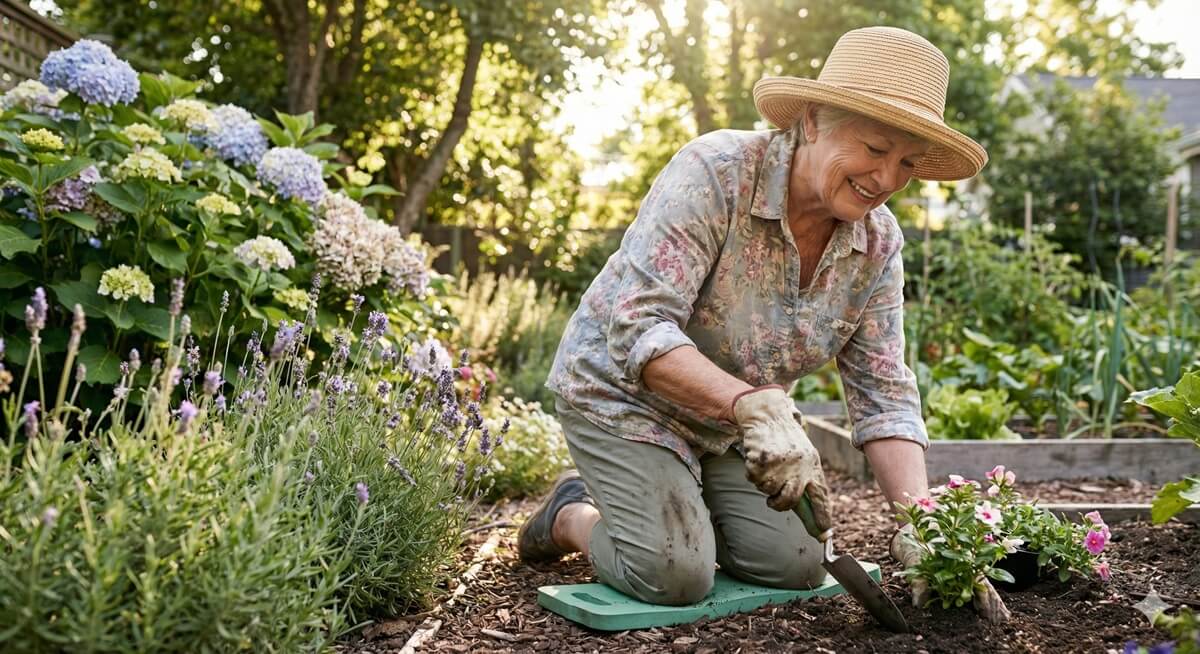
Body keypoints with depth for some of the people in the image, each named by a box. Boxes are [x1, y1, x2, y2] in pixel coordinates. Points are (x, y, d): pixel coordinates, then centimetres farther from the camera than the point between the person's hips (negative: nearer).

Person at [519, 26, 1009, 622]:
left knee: (797, 567, -1)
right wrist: (755, 407, -48)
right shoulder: (715, 171, -28)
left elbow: (884, 397, -9)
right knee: (675, 576, -18)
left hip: (729, 423, 6)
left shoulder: (877, 245, -9)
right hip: (622, 389, -6)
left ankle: (680, 503, 23)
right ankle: (570, 516, 12)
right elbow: (640, 329, -35)